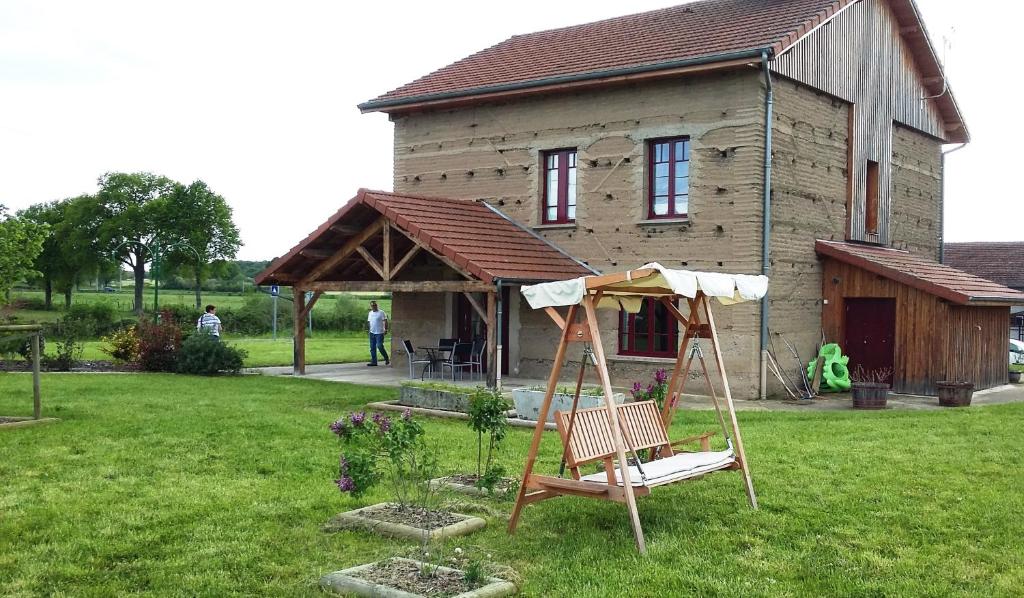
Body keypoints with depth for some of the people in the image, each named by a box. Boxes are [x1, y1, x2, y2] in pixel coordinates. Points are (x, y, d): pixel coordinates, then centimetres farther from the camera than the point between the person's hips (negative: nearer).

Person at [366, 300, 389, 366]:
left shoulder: (381, 312, -6)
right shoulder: (370, 313, 13)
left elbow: (385, 321, -9)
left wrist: (386, 329, -17)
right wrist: (370, 329, 13)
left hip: (379, 333, -6)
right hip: (372, 333, 7)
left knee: (379, 346, -13)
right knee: (372, 348, 5)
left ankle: (387, 359, 6)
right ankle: (373, 362, 10)